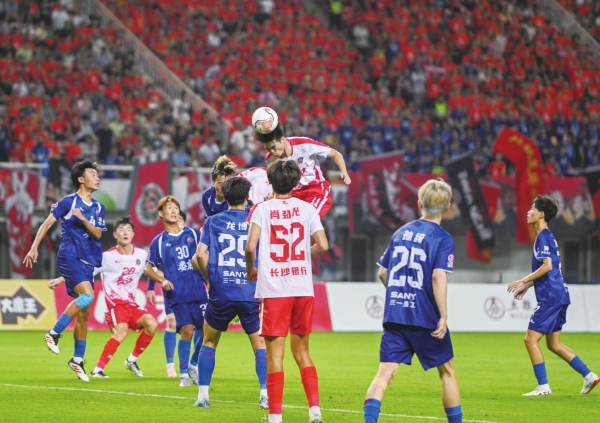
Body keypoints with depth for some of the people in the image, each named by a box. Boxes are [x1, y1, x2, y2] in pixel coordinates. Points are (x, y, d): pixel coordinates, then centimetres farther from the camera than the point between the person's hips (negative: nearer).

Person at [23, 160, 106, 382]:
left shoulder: (99, 208, 13)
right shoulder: (68, 202, -2)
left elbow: (97, 233, 2)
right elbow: (47, 223, 0)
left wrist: (83, 219, -15)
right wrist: (34, 247, -5)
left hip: (87, 262, 6)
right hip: (69, 256, -6)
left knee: (83, 313, 6)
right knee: (87, 295, -28)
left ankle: (77, 360, 15)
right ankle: (54, 333, -19)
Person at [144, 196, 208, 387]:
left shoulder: (193, 234, 9)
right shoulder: (159, 241, 5)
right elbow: (147, 267, 8)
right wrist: (162, 280, -8)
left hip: (198, 290, 3)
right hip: (177, 294, -2)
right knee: (187, 330, -11)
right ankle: (183, 374, -1)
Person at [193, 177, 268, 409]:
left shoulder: (213, 222, 5)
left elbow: (201, 254, -5)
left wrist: (210, 277, 10)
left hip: (220, 293, 1)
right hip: (251, 292, -1)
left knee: (209, 341, 18)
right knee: (260, 344, 9)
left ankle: (203, 394, 13)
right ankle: (265, 394, -4)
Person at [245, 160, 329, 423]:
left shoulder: (262, 209, -2)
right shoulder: (307, 209, 5)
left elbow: (250, 246, -13)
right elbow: (322, 245, -4)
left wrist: (250, 270, 6)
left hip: (273, 290, -3)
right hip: (303, 289, 3)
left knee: (274, 354, 0)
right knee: (301, 350, 14)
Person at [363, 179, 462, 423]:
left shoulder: (400, 233, 12)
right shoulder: (443, 239, -5)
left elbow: (382, 272, 16)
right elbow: (438, 276, -18)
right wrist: (443, 316, -14)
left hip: (394, 316, 4)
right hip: (425, 318, -4)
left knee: (385, 372, -3)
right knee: (447, 371, 14)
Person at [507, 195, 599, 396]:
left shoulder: (544, 237, -12)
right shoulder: (546, 237, 18)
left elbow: (547, 267, -23)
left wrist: (522, 282, -17)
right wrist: (526, 286, 20)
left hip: (550, 297, -10)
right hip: (558, 296, 10)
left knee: (531, 339, -7)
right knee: (554, 344, 15)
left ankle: (543, 387, -6)